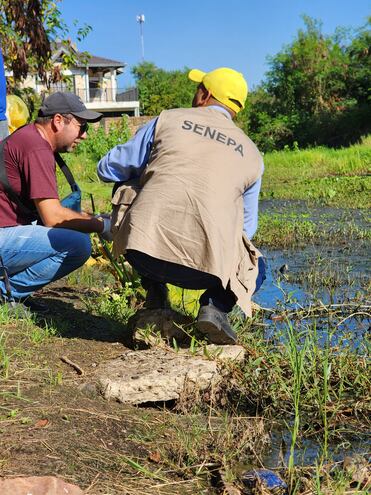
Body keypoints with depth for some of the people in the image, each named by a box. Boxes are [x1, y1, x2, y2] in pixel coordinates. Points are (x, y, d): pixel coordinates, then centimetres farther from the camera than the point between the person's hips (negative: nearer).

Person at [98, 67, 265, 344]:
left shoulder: (168, 119, 15)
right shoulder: (252, 155, 20)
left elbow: (108, 169, 21)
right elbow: (246, 227, 29)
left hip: (142, 248, -1)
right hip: (206, 265, 1)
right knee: (255, 269, 35)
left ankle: (156, 296, 24)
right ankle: (215, 305, 2)